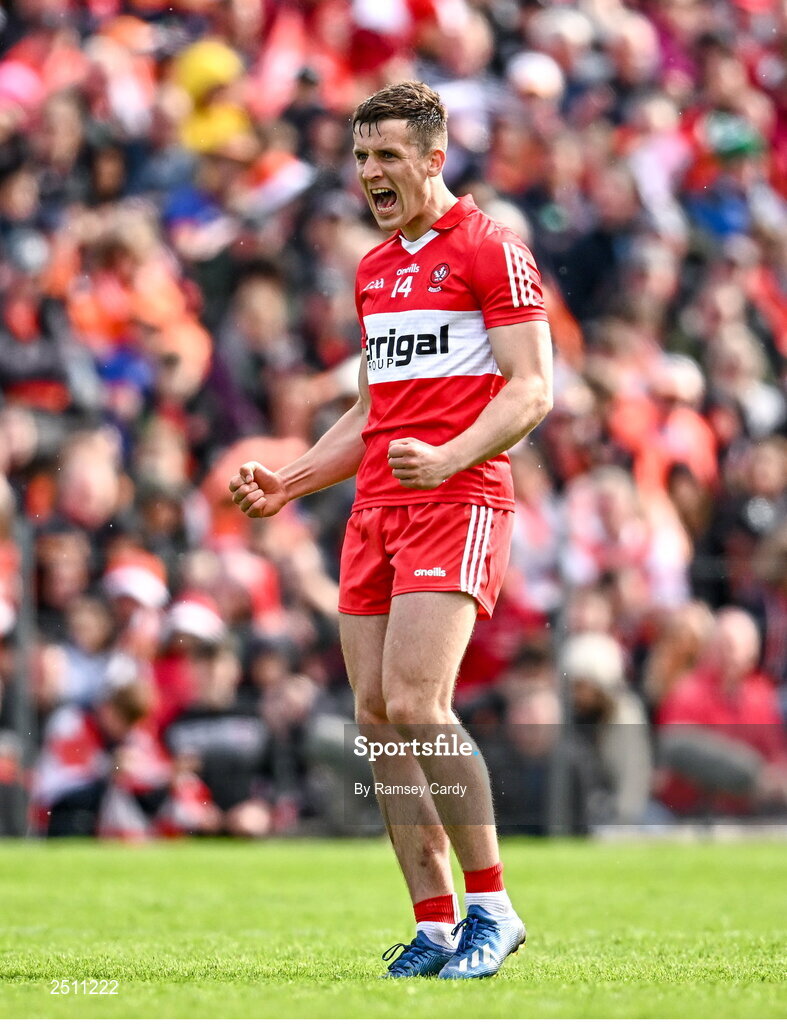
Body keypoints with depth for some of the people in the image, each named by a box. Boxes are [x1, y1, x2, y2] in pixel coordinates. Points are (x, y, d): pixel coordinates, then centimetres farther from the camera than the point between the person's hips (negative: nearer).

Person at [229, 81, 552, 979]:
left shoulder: (489, 250, -4)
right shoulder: (373, 269, 20)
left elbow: (531, 387, -11)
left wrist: (447, 458, -25)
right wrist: (289, 483, 17)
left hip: (457, 503, -8)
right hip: (375, 509, 8)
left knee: (413, 703, -19)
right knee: (377, 717, 1)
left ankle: (491, 907, -8)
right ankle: (434, 925, 6)